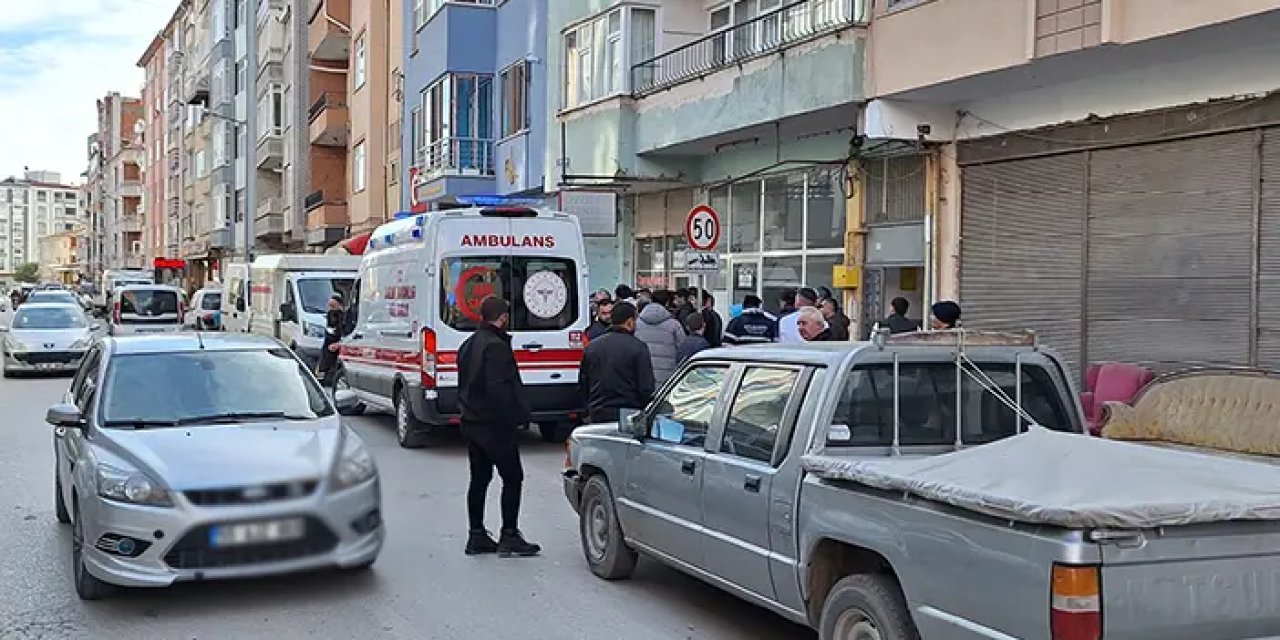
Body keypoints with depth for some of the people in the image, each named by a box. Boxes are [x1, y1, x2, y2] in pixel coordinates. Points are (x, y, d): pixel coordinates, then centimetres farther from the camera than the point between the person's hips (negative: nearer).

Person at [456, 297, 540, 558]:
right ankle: (509, 536, -1)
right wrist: (514, 417, -19)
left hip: (472, 422, 10)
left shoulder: (468, 345, 14)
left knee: (479, 478, 14)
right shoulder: (496, 346, -17)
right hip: (495, 425, -9)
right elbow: (498, 388, -23)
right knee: (512, 478, -2)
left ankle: (477, 536, 17)